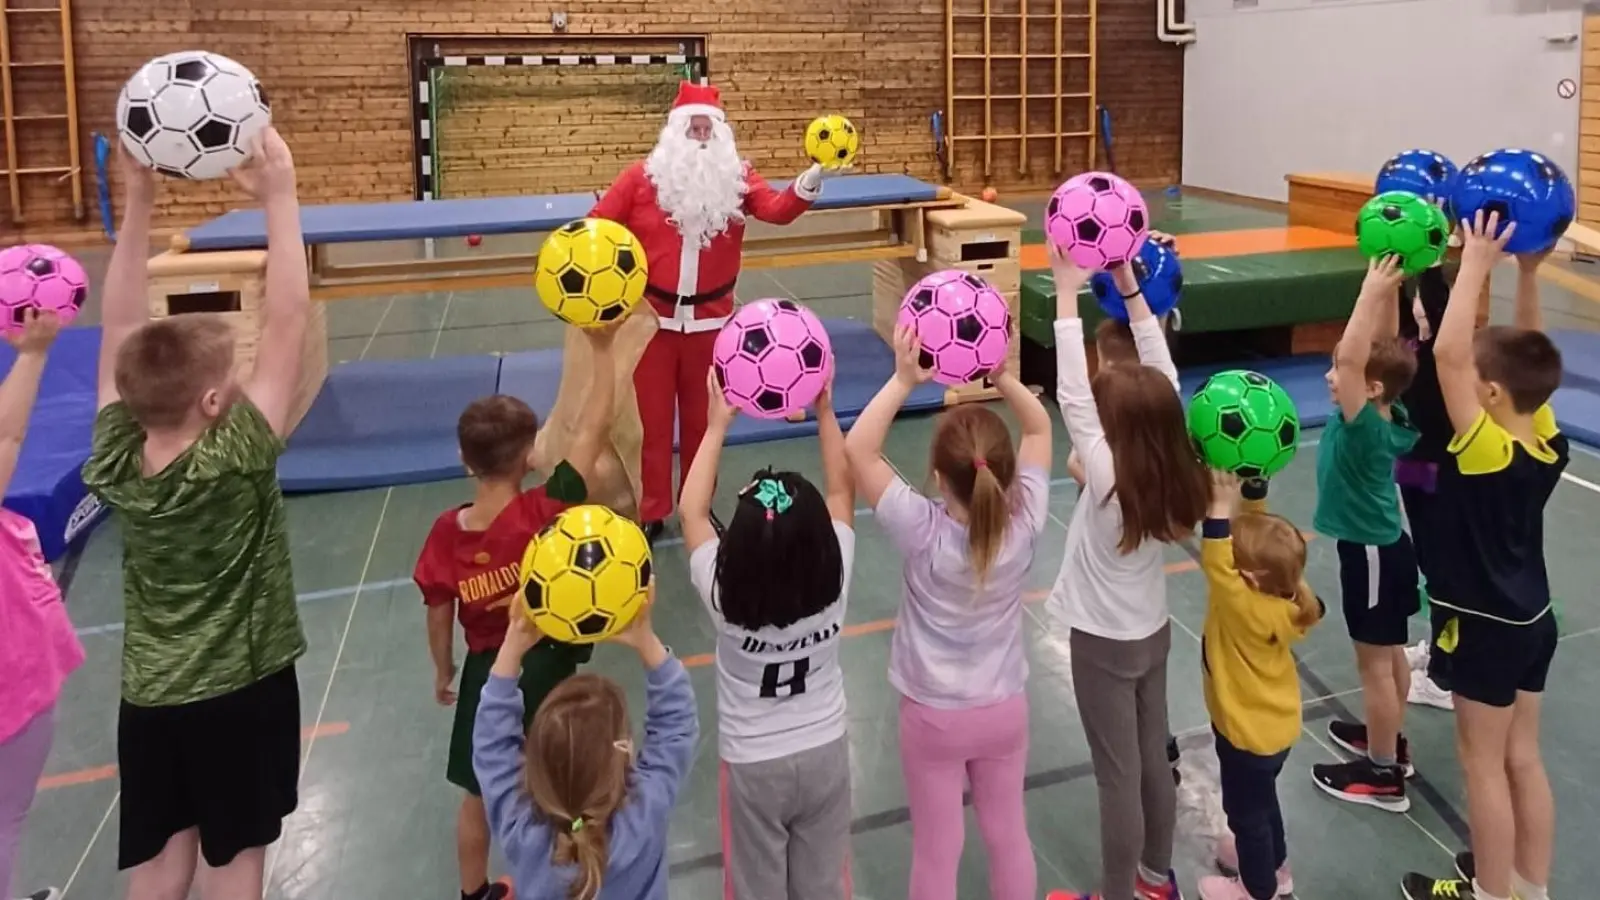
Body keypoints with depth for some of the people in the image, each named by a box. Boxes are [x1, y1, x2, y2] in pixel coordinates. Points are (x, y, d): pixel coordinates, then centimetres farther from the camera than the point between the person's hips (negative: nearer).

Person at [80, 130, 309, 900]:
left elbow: (121, 331, -6)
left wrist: (138, 201, -10)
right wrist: (279, 197, -27)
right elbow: (288, 321, -28)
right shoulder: (236, 462, -25)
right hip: (239, 689, -4)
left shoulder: (113, 465, -11)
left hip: (148, 695, 4)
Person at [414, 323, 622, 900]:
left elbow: (439, 618, -2)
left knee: (478, 797, 23)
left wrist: (443, 672, 16)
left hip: (486, 673, 4)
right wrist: (601, 349, -19)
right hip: (546, 669, -3)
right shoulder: (546, 513, -25)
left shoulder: (445, 534, -15)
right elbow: (594, 430, -22)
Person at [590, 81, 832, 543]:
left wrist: (810, 182, -37)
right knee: (650, 416, 8)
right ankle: (650, 512, 21)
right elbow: (596, 226, -5)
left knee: (703, 416, 14)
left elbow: (777, 209, -18)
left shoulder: (736, 178, -2)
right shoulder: (642, 178, -5)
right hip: (652, 316, -1)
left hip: (710, 318, 1)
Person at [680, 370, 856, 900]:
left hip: (753, 766, -1)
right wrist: (825, 411, -8)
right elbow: (842, 491, -8)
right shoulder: (834, 580, -22)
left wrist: (717, 425, -12)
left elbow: (691, 511, -13)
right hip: (825, 754, 2)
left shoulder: (724, 594, -27)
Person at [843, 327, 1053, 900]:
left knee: (937, 848, 14)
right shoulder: (1024, 524, -20)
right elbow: (1039, 427, -7)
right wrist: (999, 375, -20)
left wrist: (904, 381, -29)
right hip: (1005, 708, 3)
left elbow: (857, 449, -26)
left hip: (934, 715, -3)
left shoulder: (922, 532, -29)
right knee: (1008, 834, 22)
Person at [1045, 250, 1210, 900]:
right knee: (1154, 762, 20)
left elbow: (1072, 394, -27)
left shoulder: (1108, 476, -26)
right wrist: (1130, 288, -8)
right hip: (1153, 632, 7)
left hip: (1105, 643, -7)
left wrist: (1067, 293, -24)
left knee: (1119, 779, 6)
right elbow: (1160, 382, -7)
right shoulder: (1179, 471, -10)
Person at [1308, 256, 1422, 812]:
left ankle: (1383, 774, 14)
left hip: (1370, 552, -9)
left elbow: (1350, 355, -39)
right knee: (1389, 653, 21)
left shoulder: (1364, 425, -27)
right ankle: (1388, 742, 37)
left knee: (1374, 661, 3)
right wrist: (1387, 288, -10)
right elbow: (1380, 348, 0)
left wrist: (1373, 291, -34)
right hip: (1384, 543, 9)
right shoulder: (1390, 412, -4)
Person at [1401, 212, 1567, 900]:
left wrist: (1476, 265, -28)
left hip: (1489, 628, -8)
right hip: (1533, 619, 8)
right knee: (1521, 759, 19)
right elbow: (1530, 358, 6)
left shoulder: (1489, 450, -26)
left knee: (1482, 765, 8)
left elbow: (1447, 352, -33)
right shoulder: (1549, 440, -6)